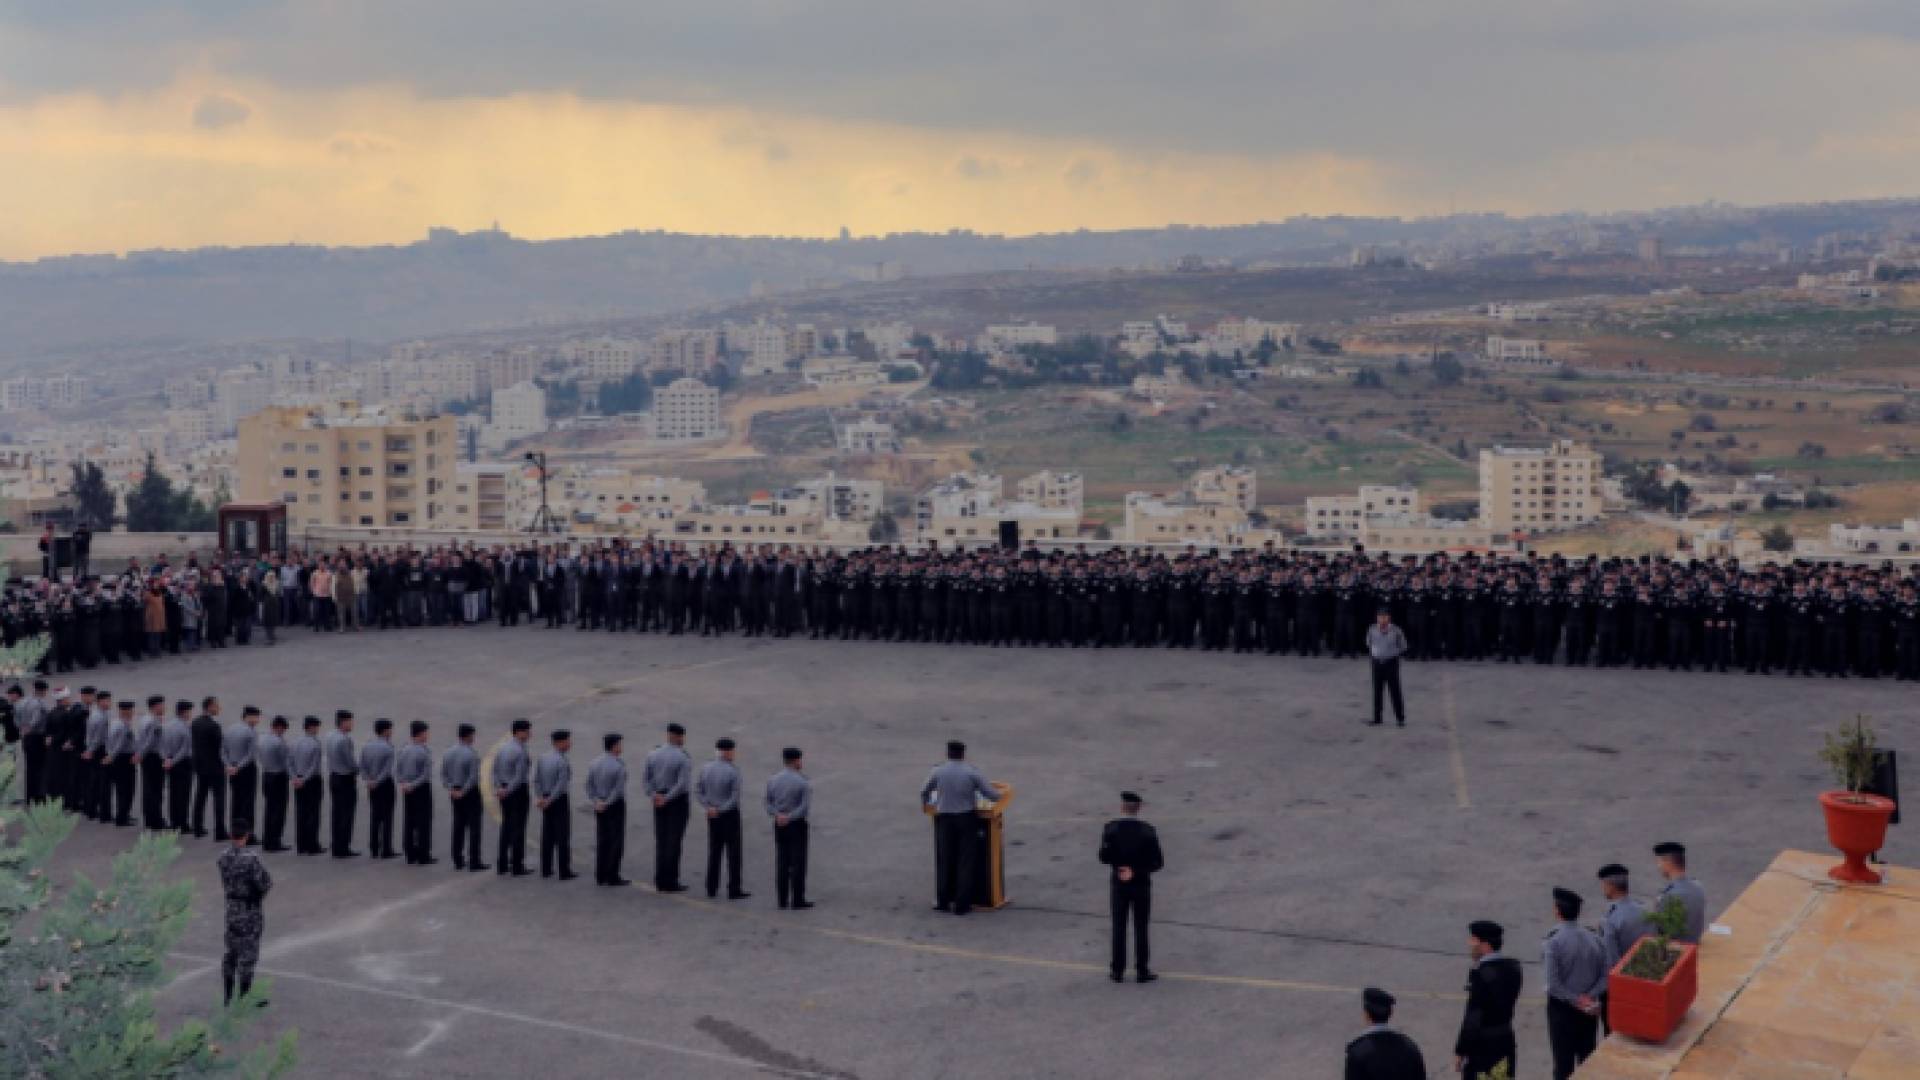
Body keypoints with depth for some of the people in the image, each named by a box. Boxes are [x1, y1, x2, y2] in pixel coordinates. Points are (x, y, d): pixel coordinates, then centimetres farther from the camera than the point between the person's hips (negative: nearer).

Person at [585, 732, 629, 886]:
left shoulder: (595, 763, 3)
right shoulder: (619, 765, -16)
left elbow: (589, 785, 0)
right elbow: (619, 789, -20)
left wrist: (596, 802, -7)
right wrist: (607, 804, -13)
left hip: (600, 806, 6)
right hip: (616, 805, -6)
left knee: (602, 840, 10)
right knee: (616, 840, -1)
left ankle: (600, 876, 10)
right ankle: (613, 876, -2)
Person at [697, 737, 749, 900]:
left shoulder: (706, 768, -2)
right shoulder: (733, 772, -18)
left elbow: (698, 790, -2)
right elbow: (735, 798, -20)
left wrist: (709, 807, -9)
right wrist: (721, 810, -11)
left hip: (712, 815, 5)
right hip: (730, 815, -5)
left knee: (714, 851, 14)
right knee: (733, 852, 3)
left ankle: (712, 889, 14)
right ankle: (734, 890, 4)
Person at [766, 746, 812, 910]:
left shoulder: (773, 780, 2)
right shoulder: (804, 782, -13)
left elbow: (769, 805, 1)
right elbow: (805, 807, -19)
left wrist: (779, 816, -13)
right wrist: (789, 818, -16)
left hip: (779, 826, 5)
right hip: (797, 825, -5)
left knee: (782, 863, 9)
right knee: (798, 863, 1)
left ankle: (782, 900, 10)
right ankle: (798, 901, 3)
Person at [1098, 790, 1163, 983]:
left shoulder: (1111, 828, -10)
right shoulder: (1147, 831, -11)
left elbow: (1104, 857, -10)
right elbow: (1158, 863, -11)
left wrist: (1120, 863, 5)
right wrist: (1136, 870, -11)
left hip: (1118, 885, 1)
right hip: (1141, 885, -1)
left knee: (1119, 928, 10)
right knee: (1141, 929, 7)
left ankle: (1118, 971, 14)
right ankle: (1142, 971, 10)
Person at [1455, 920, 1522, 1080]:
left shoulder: (1481, 973, -20)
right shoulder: (1512, 967, 4)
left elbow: (1473, 1018, -20)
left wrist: (1460, 1051, -13)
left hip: (1482, 1048, -8)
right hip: (1505, 1042, 8)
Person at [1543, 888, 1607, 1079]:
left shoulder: (1552, 942, -18)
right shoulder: (1594, 939, -2)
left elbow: (1553, 984, -22)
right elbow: (1605, 977, -2)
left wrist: (1576, 1000, -13)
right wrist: (1589, 997, -10)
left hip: (1562, 1008, -5)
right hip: (1589, 1011, 5)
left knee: (1563, 1063, 4)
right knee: (1588, 1058, 16)